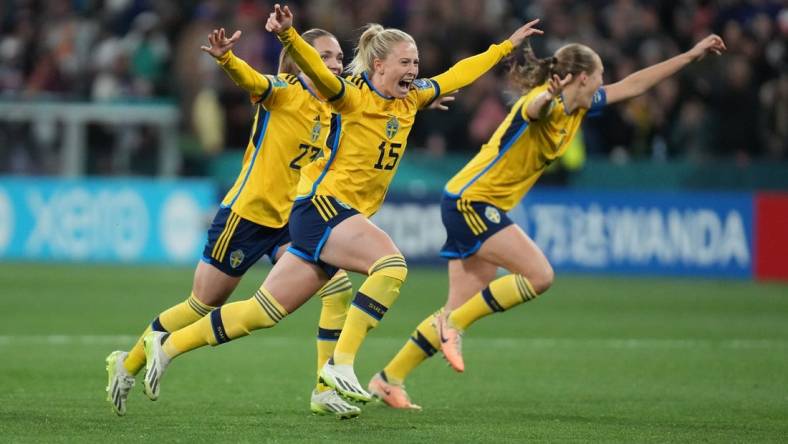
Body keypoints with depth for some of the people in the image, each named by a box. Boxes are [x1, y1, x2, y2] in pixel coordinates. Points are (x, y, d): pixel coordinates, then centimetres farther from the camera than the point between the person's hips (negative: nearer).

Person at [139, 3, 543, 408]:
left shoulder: (410, 99, 11)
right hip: (322, 207, -8)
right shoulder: (353, 96, -11)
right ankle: (341, 363, -27)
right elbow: (316, 69, -29)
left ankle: (166, 346, 15)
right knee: (391, 263, -29)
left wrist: (507, 46, 31)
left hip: (349, 216, 8)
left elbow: (457, 75, 25)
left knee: (263, 312, 7)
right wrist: (288, 36, -49)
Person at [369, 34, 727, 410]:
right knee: (539, 274, -19)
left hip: (475, 206, 9)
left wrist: (691, 55, 23)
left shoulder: (576, 108, 10)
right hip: (471, 200, -9)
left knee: (462, 312, 6)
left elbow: (632, 85, 21)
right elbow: (534, 108, -44)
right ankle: (453, 324, -12)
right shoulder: (546, 104, -17)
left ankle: (388, 379, 9)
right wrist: (546, 99, -68)